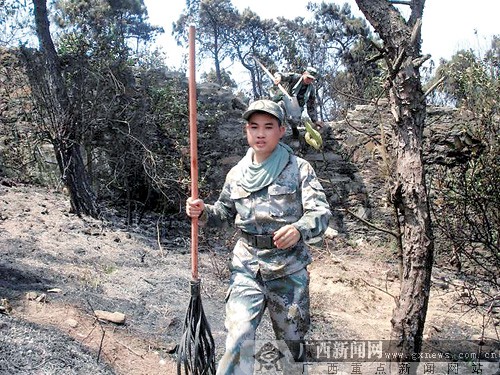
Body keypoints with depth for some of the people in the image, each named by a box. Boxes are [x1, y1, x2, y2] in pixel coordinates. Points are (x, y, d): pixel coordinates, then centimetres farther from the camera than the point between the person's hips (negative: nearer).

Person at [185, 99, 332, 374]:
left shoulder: (299, 168, -5)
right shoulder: (237, 173, 6)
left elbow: (321, 212, -13)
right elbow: (224, 215, 17)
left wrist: (299, 229, -34)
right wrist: (202, 212, -6)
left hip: (289, 268, -1)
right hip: (246, 266, 2)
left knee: (293, 340, 15)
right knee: (238, 338, -12)